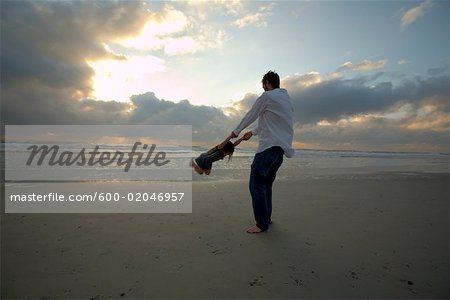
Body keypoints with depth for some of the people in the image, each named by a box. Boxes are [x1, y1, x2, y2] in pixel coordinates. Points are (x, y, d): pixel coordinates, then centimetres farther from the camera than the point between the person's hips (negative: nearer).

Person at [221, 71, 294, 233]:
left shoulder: (267, 96, -4)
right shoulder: (288, 100, 21)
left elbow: (250, 116, 3)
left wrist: (235, 133, 17)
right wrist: (253, 132, 35)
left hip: (268, 147, -9)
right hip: (282, 148, 9)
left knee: (256, 185, -5)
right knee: (266, 184, 17)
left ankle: (262, 224, 0)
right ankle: (267, 217, 25)